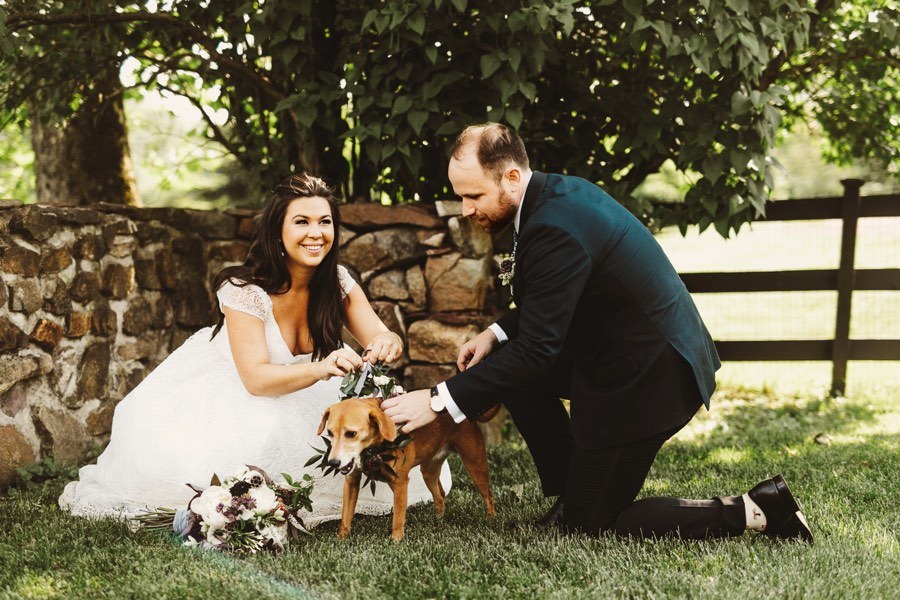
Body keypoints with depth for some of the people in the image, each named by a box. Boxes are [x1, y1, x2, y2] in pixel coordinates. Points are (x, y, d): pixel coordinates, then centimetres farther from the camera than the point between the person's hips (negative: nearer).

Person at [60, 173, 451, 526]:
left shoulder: (337, 283, -12)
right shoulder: (245, 290, -27)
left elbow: (383, 338, -18)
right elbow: (256, 378, -33)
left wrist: (386, 345, -45)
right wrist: (321, 368, -51)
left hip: (300, 399, 5)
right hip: (230, 394, -5)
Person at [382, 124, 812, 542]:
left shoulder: (555, 229, -27)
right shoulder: (560, 191, 3)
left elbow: (536, 349, -25)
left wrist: (440, 400, -22)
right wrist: (498, 333, 5)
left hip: (647, 380, -10)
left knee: (591, 524, 3)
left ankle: (752, 512, 0)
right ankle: (574, 492, 20)